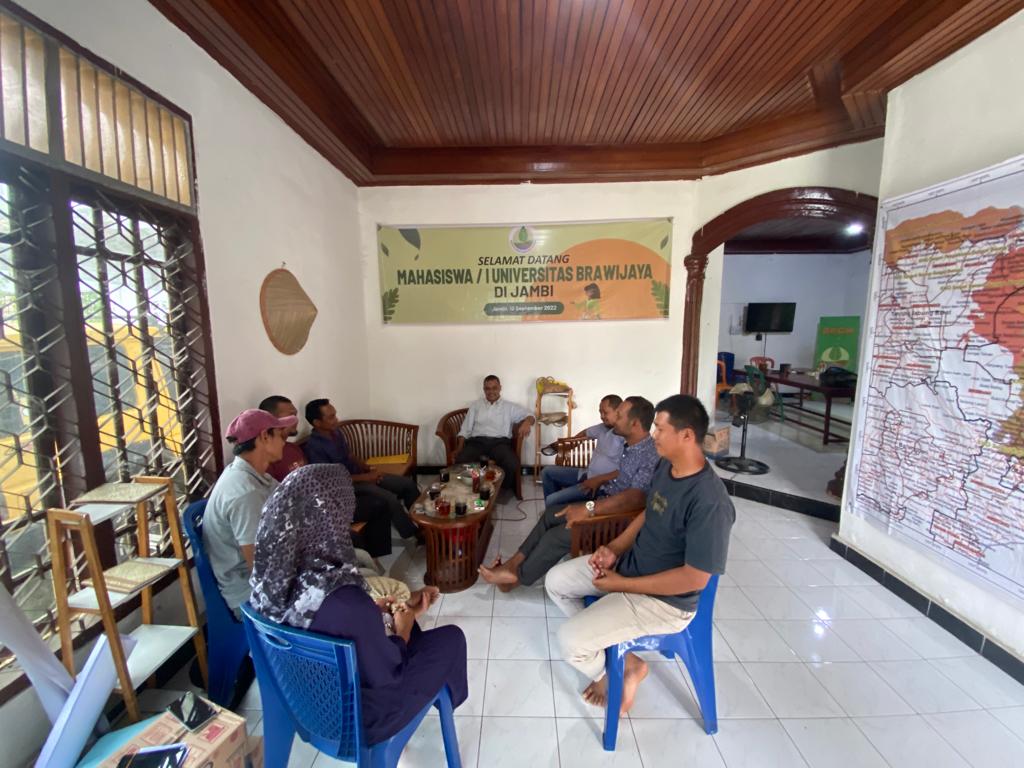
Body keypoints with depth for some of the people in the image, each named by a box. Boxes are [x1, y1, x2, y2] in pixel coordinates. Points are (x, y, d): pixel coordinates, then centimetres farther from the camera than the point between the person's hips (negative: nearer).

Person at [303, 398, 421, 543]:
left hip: (360, 474, 8)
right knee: (390, 499, -29)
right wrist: (365, 477, -18)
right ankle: (415, 534, -9)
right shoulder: (314, 446, -21)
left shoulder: (336, 432, 4)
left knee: (409, 483, -3)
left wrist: (369, 470, 1)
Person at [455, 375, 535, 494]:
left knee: (512, 464, -32)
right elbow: (466, 429, 16)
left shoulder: (509, 407, 17)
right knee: (461, 461, -32)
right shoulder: (475, 405, 21)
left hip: (500, 442, -1)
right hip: (477, 441, 1)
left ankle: (504, 490, -3)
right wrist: (459, 448, 0)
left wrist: (526, 422, -17)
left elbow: (529, 416, 10)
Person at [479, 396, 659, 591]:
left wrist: (589, 508, -39)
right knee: (551, 514, 5)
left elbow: (636, 497, -38)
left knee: (555, 536, -15)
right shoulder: (630, 446, 6)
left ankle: (518, 576, 5)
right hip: (605, 503, 10)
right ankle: (516, 561, 10)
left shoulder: (651, 455, -25)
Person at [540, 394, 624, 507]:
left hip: (602, 484, -9)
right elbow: (586, 432, 27)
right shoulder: (604, 427, 6)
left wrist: (599, 480, -28)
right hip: (587, 474, 10)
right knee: (547, 472, 14)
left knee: (551, 501, -19)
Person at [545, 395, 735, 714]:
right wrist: (615, 549, -4)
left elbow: (695, 578, -26)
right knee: (556, 581, 11)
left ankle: (607, 672, 21)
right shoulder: (665, 466, -4)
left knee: (569, 640, -15)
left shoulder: (710, 502, -31)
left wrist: (622, 584, -20)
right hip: (632, 564, 9)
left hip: (665, 600, -8)